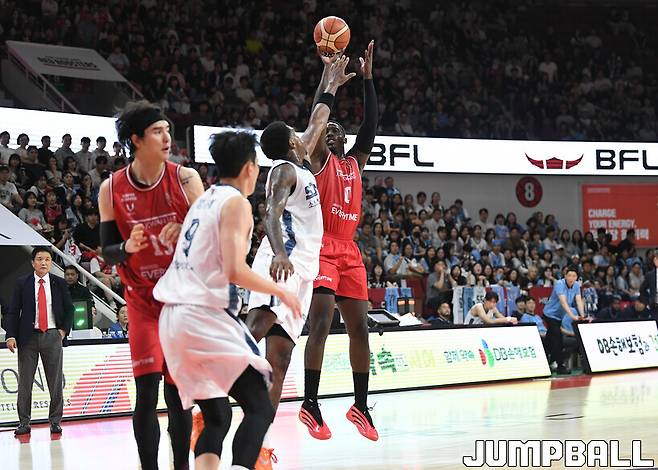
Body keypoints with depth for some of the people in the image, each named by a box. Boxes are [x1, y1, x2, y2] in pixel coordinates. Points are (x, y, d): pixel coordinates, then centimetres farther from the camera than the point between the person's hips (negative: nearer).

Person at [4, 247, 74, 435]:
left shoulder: (59, 284, 7)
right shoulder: (22, 284, 3)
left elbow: (69, 309, 14)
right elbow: (13, 311, 1)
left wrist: (64, 330, 2)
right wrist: (11, 335, -9)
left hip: (52, 336, 1)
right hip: (28, 336, -1)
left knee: (56, 382, 3)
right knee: (25, 381, 1)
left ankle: (55, 422, 11)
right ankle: (24, 423, 7)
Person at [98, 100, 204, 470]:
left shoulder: (185, 179, -8)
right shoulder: (112, 189, -6)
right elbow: (108, 253, 0)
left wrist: (185, 237, -27)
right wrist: (128, 248, -22)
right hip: (143, 300, 0)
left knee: (178, 390, 6)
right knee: (147, 388, -10)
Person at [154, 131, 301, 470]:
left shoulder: (203, 200, 20)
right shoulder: (236, 203, -6)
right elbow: (235, 271, -16)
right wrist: (280, 291, -3)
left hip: (172, 319, 9)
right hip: (206, 315, -8)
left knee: (216, 418, 15)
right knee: (260, 408, -5)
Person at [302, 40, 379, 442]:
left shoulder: (355, 162, 18)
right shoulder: (319, 159, 3)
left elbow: (371, 124, 11)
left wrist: (368, 76, 6)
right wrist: (328, 72, -10)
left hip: (350, 251, 7)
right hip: (322, 248, -6)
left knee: (360, 328, 5)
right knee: (321, 324, -16)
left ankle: (361, 405, 14)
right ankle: (311, 405, -14)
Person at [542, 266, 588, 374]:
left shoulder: (576, 285, -6)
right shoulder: (560, 284, -25)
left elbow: (579, 300, -13)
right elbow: (563, 302, -35)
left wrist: (582, 315, -28)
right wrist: (573, 316, -45)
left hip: (560, 316, 6)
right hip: (551, 314, -6)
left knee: (552, 340, 16)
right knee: (557, 338, -15)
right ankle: (560, 365, -13)